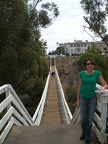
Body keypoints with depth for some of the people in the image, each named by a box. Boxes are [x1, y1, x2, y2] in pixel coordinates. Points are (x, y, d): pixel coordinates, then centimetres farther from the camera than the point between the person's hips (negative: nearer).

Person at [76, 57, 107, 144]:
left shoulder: (97, 74, -5)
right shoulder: (82, 74, -2)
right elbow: (79, 87, 4)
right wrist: (78, 99, 3)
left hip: (92, 98, -1)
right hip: (83, 98, 1)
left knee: (90, 119, 6)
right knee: (83, 119, 7)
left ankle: (88, 136, 27)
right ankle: (84, 133, 35)